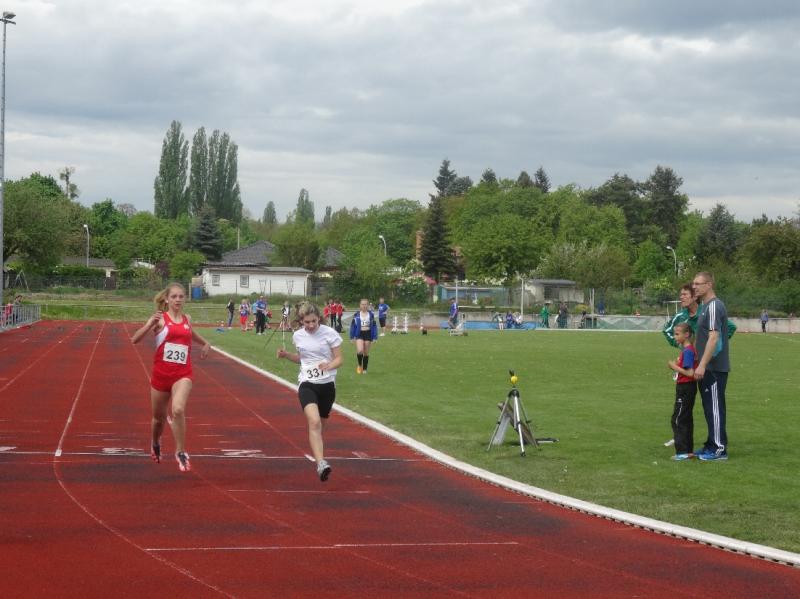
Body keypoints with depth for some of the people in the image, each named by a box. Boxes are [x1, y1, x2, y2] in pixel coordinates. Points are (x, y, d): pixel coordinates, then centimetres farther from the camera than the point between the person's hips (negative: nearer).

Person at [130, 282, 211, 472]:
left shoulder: (187, 320, 7)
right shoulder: (160, 319, -5)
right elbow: (135, 339, -14)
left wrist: (205, 344, 14)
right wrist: (151, 324, -28)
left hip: (182, 374, 1)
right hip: (161, 374, -1)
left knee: (178, 410, -25)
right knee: (159, 417, 16)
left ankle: (181, 452, -12)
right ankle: (155, 445, 47)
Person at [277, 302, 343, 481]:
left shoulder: (330, 333, -5)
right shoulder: (298, 336, 5)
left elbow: (339, 359, -2)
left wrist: (329, 366, -23)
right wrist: (286, 355, 3)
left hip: (327, 384, 0)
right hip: (307, 384, 0)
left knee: (320, 425, 14)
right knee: (314, 422, -23)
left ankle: (317, 458, 40)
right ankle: (321, 464, -34)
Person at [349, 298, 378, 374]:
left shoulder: (371, 314, -2)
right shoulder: (356, 315, -3)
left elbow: (374, 326, 1)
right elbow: (353, 326, 2)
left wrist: (375, 337, -2)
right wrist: (352, 337, 0)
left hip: (368, 334, 1)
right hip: (359, 334, -1)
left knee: (366, 353, 8)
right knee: (360, 350, -19)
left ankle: (364, 369, 23)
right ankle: (359, 365, 8)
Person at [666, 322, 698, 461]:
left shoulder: (688, 351, -18)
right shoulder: (687, 349, 12)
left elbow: (690, 373, -24)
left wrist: (676, 367, -16)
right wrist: (676, 366, 4)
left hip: (685, 389, -10)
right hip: (685, 388, 10)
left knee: (678, 420, -7)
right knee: (686, 419, 14)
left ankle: (682, 452, -8)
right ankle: (688, 450, 19)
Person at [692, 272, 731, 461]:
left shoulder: (714, 306, -15)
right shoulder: (706, 307, 16)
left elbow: (714, 338, -22)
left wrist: (702, 365, -24)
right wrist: (701, 365, 20)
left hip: (714, 368, -10)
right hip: (708, 368, 10)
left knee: (715, 408, -5)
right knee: (710, 408, 15)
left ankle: (719, 449, -1)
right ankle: (711, 445, 22)